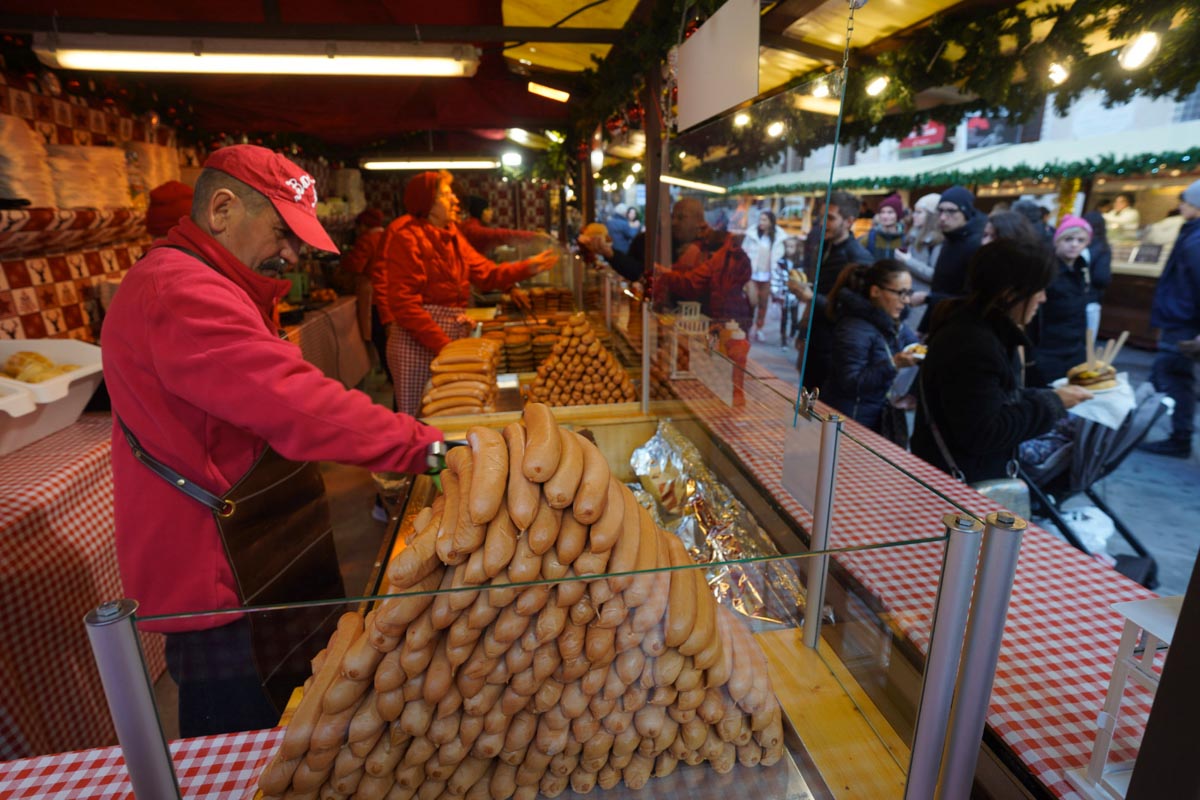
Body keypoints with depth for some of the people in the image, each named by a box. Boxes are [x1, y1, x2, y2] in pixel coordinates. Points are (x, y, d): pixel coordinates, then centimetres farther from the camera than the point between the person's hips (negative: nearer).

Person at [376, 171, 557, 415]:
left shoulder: (452, 235, 14)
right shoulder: (406, 237, -11)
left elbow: (485, 273, 10)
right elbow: (404, 303, -17)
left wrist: (528, 267, -2)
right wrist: (443, 344, -21)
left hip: (453, 334, 8)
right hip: (420, 341, -8)